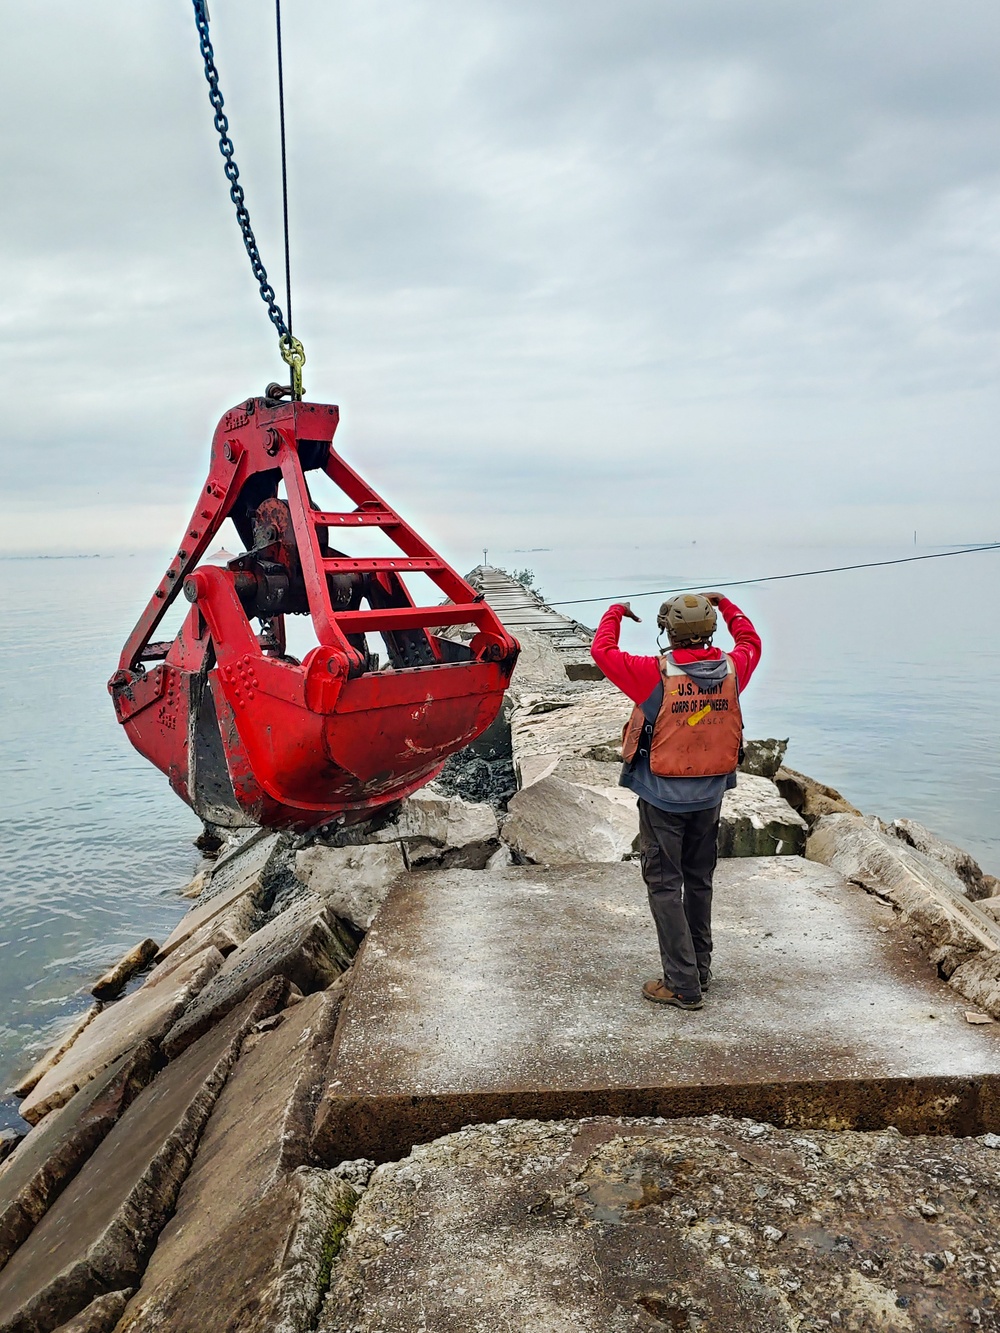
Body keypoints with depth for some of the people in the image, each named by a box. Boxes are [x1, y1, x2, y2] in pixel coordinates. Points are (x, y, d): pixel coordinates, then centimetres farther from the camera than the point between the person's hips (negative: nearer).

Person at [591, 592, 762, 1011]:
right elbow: (751, 642, 16)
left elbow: (602, 650, -9)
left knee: (665, 885, 4)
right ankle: (700, 970, 32)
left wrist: (615, 611, 7)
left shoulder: (655, 675, -20)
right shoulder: (732, 670, -7)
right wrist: (723, 604, 26)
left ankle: (683, 984, 6)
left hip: (663, 798, -5)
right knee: (699, 882, 19)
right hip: (710, 796, 5)